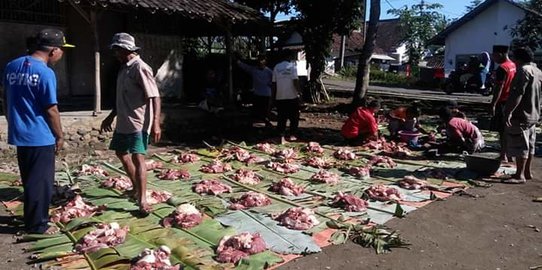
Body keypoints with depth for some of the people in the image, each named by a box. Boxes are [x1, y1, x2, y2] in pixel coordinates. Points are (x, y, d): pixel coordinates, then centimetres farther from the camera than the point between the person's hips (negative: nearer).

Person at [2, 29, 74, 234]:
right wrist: (60, 135, -4)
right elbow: (51, 109, -15)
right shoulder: (45, 72, -17)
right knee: (41, 181, 4)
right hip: (40, 136, -8)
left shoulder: (12, 67, 7)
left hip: (19, 134, 8)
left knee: (29, 179, 20)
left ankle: (32, 217, 32)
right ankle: (37, 224, 13)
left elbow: (7, 101, 14)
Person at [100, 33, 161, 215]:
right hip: (123, 122, 10)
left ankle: (142, 201, -10)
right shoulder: (124, 68, 14)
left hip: (138, 123, -10)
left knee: (137, 158, -14)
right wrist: (111, 117, 24)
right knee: (122, 154, 20)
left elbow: (154, 97, -20)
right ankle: (136, 188, 36)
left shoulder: (140, 68, -14)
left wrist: (155, 123, -26)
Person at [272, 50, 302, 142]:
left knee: (281, 118, 6)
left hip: (280, 97, 3)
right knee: (294, 117, 12)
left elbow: (274, 83, 6)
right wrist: (300, 93, -8)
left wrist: (273, 96, 12)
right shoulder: (292, 66, -6)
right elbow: (295, 81, -14)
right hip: (292, 96, -3)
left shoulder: (276, 67, 6)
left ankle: (282, 137, 1)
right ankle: (292, 135, 18)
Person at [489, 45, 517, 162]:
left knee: (502, 131, -4)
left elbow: (499, 88, -20)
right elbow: (511, 85, 16)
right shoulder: (513, 66, 12)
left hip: (503, 102, -9)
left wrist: (493, 104, -19)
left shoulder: (502, 68, -16)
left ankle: (503, 156, -2)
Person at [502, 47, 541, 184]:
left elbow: (517, 93, -25)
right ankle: (527, 172, 24)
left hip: (520, 115, -10)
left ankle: (519, 175, -3)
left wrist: (509, 111, -26)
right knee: (529, 145, 15)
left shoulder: (524, 70, -16)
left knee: (520, 145, -6)